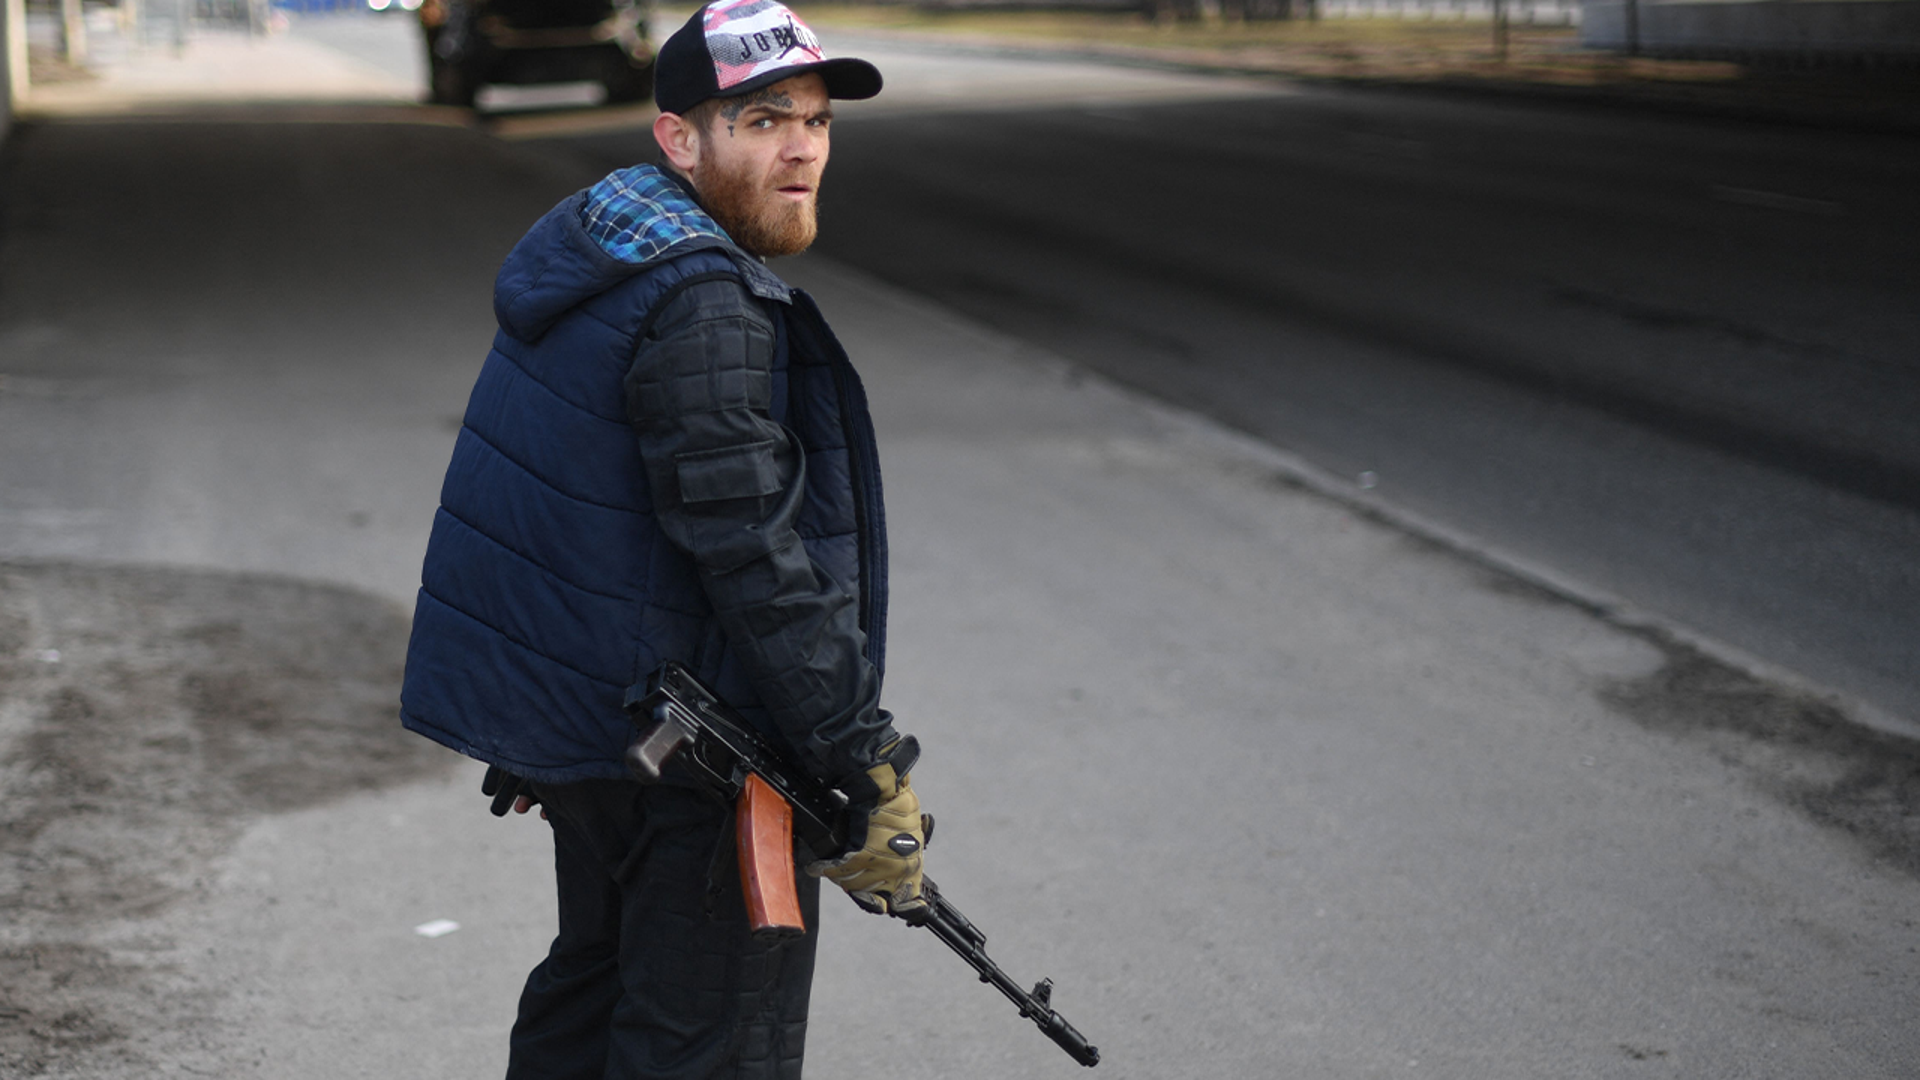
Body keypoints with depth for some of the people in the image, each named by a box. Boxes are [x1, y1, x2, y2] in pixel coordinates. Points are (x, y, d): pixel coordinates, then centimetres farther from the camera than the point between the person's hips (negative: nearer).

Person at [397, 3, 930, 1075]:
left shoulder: (589, 251, 10)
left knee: (597, 979, 25)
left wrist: (529, 728, 24)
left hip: (564, 699, 10)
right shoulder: (704, 304, -22)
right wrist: (871, 767, -20)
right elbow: (753, 556, -25)